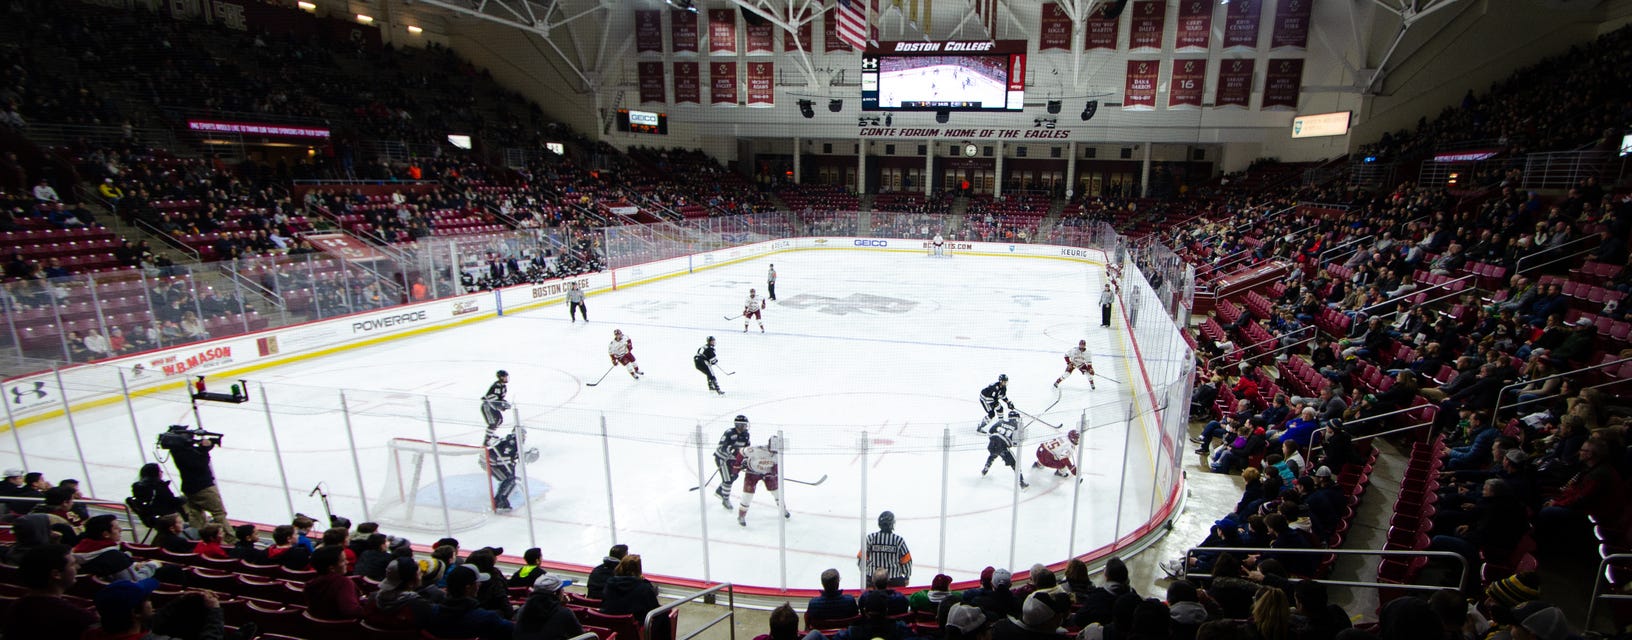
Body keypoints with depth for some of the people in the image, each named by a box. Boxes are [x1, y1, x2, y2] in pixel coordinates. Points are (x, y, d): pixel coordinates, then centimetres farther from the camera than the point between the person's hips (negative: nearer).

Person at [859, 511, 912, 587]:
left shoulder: (870, 538, -7)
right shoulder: (898, 540, -9)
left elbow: (862, 557, -1)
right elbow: (906, 561, -2)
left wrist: (864, 571, 16)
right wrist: (907, 577, 14)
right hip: (894, 581, -1)